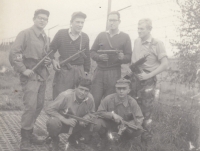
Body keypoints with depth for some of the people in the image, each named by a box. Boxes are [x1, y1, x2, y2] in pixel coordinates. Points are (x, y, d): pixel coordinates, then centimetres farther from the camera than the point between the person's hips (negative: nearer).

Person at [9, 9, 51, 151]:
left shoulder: (46, 38, 14)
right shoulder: (25, 34, -8)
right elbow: (14, 54, -13)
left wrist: (49, 61, 3)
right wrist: (23, 70, -17)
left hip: (42, 75, 7)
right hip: (30, 75, -7)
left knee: (39, 105, 11)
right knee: (30, 106, -13)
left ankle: (29, 132, 26)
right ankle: (25, 139, -3)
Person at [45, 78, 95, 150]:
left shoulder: (90, 98, -16)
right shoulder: (66, 95, -28)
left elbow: (91, 112, 2)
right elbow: (49, 109, -26)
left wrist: (85, 118, -23)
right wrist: (65, 120, -35)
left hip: (77, 125, 4)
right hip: (63, 122, -4)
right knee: (52, 122, -38)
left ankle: (73, 139, 9)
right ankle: (55, 140, 1)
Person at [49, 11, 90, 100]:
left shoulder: (85, 37, 10)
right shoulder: (61, 34, 1)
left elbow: (87, 56, 15)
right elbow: (51, 49, 7)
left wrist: (86, 71, 12)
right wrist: (53, 60, -9)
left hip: (79, 71, 3)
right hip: (63, 69, -3)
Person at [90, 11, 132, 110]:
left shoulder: (125, 37, 6)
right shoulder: (101, 35, 14)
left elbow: (129, 57, 3)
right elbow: (92, 52, 12)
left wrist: (122, 57, -19)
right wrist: (99, 57, -9)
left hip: (114, 73, -2)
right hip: (99, 71, 2)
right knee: (95, 99, -3)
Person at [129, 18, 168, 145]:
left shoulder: (157, 44, -10)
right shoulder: (137, 42, 7)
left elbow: (165, 64, -14)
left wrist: (148, 75, -17)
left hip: (147, 81, -5)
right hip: (135, 78, 5)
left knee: (146, 110, 1)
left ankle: (147, 137, 15)